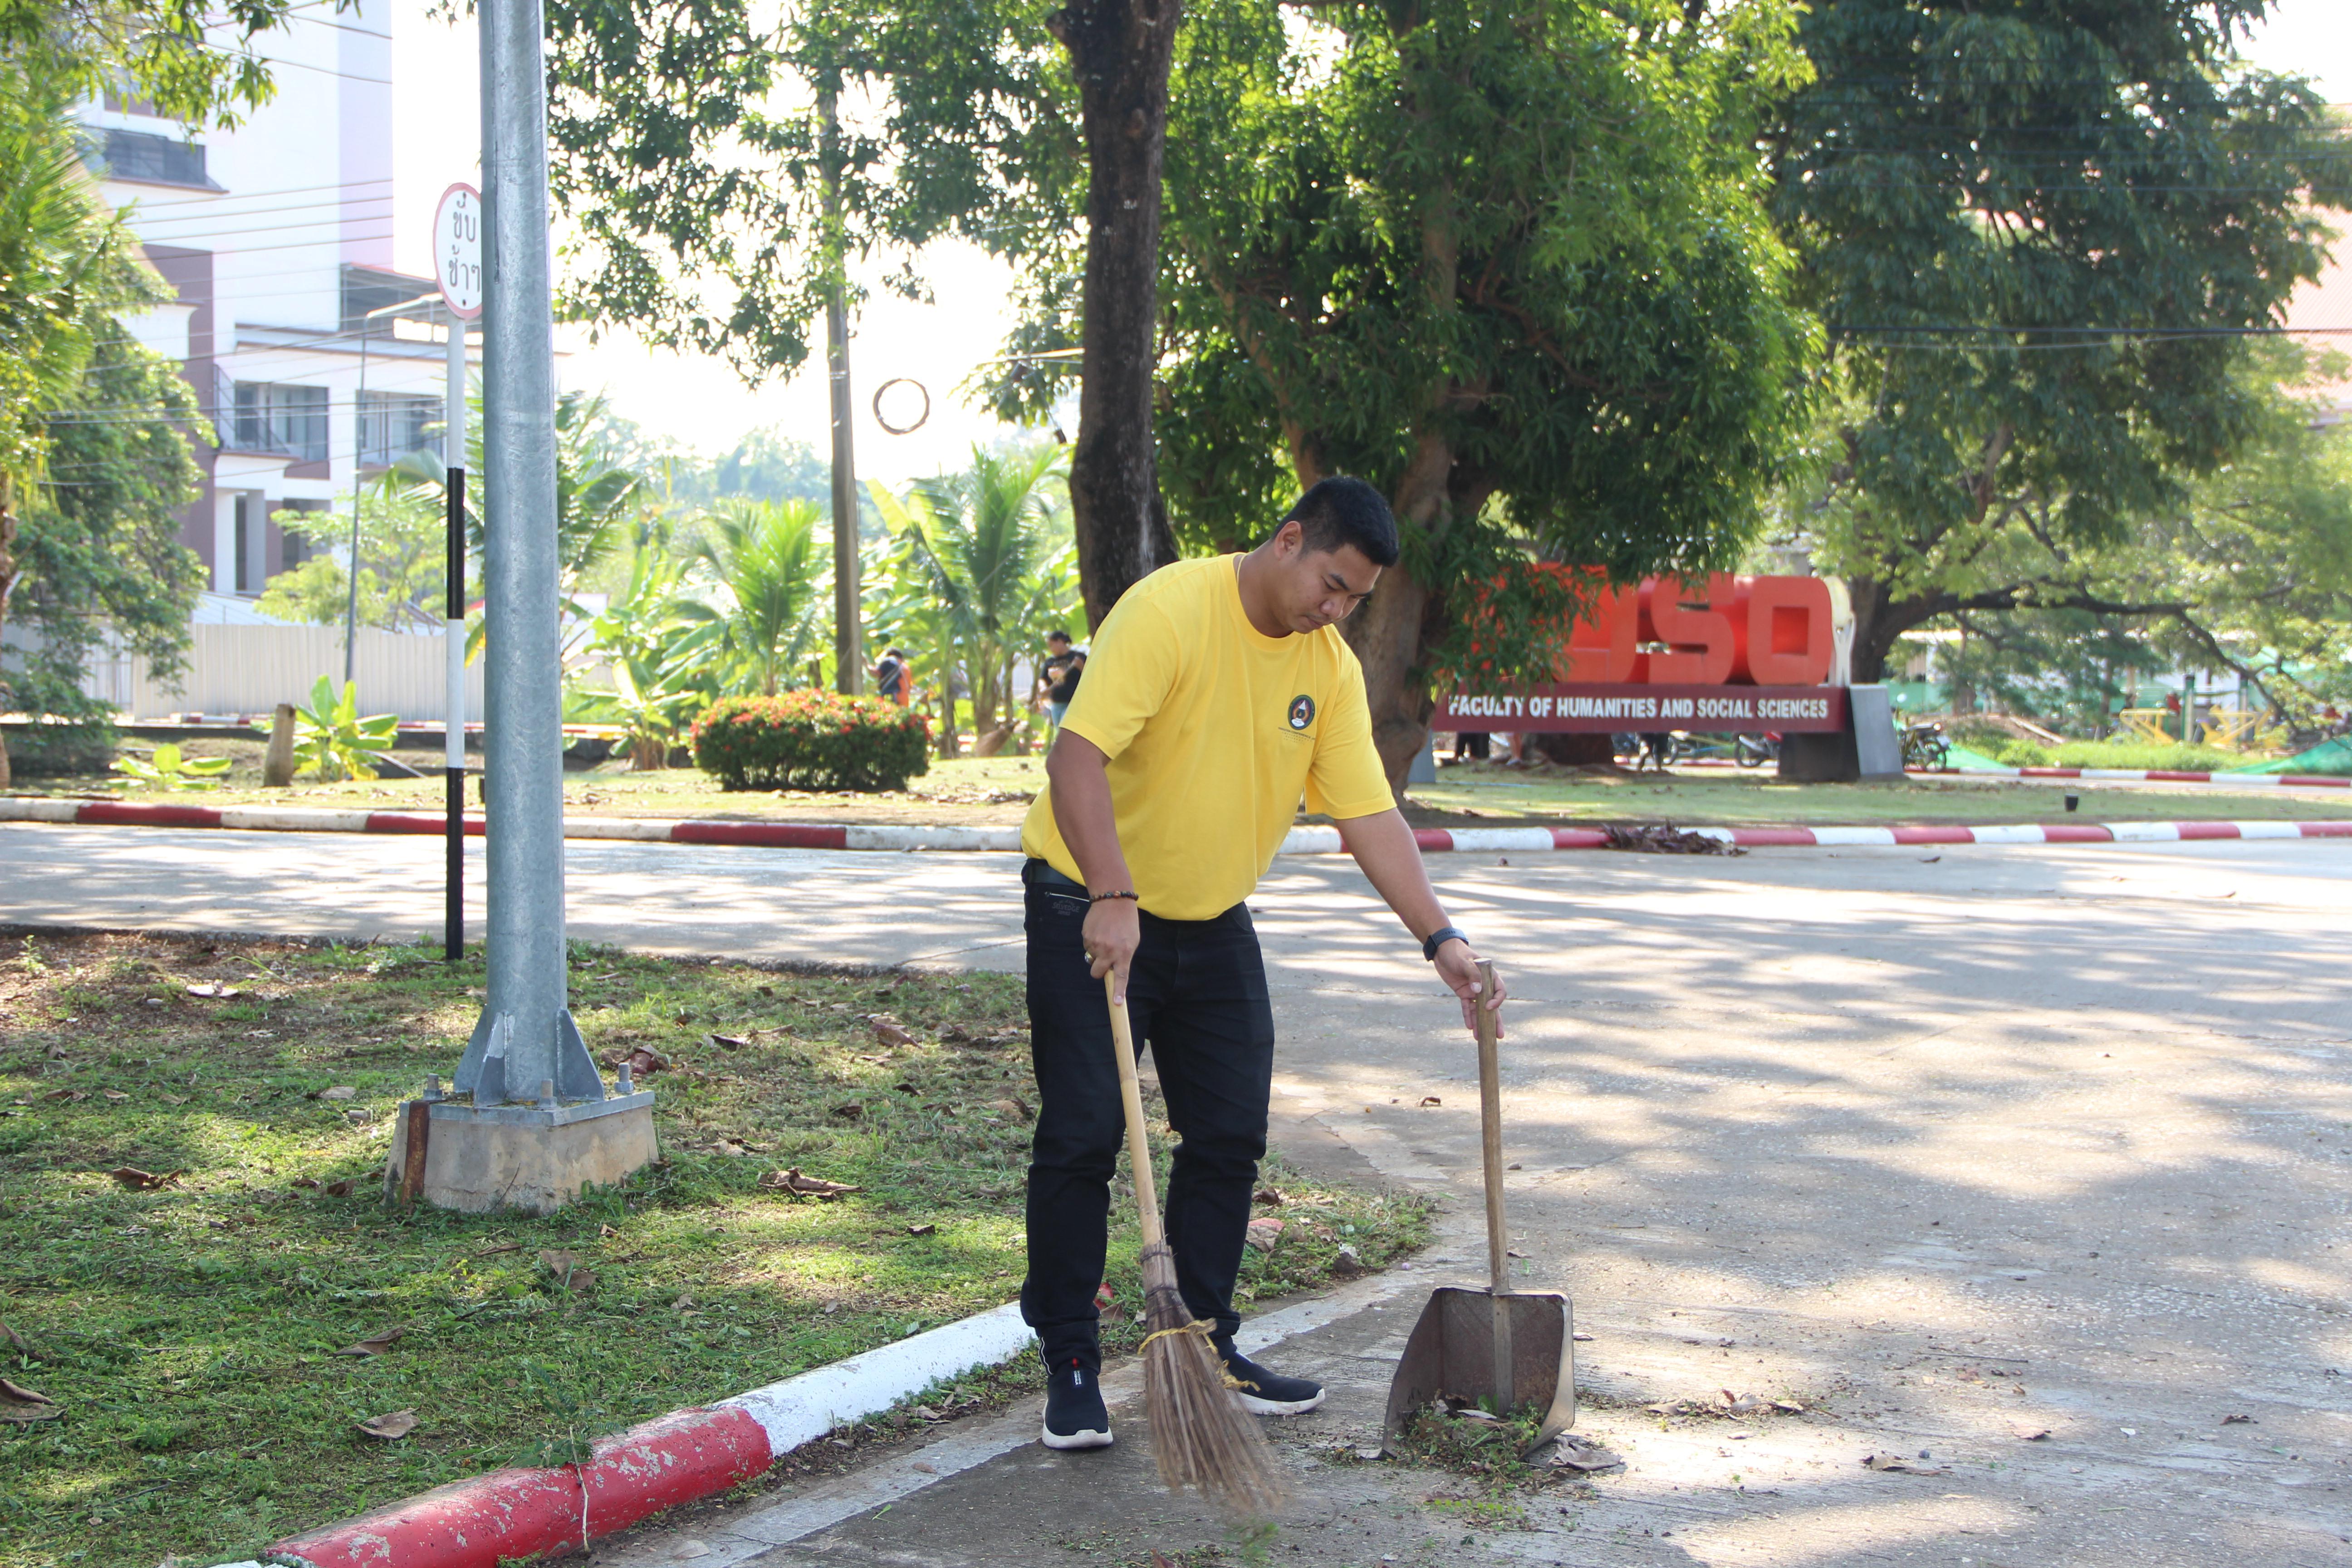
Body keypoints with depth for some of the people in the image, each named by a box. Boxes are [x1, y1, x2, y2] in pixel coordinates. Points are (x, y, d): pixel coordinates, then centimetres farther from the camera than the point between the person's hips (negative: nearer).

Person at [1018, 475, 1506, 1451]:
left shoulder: (1330, 666, -1)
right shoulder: (1169, 612, -22)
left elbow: (1368, 815, -1)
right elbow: (1076, 757, -30)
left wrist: (1439, 937, -10)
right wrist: (1114, 899, -39)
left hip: (1214, 926, 7)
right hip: (1091, 910, -6)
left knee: (1230, 1137, 6)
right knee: (1082, 1137, -6)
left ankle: (1208, 1344, 20)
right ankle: (1069, 1363, 6)